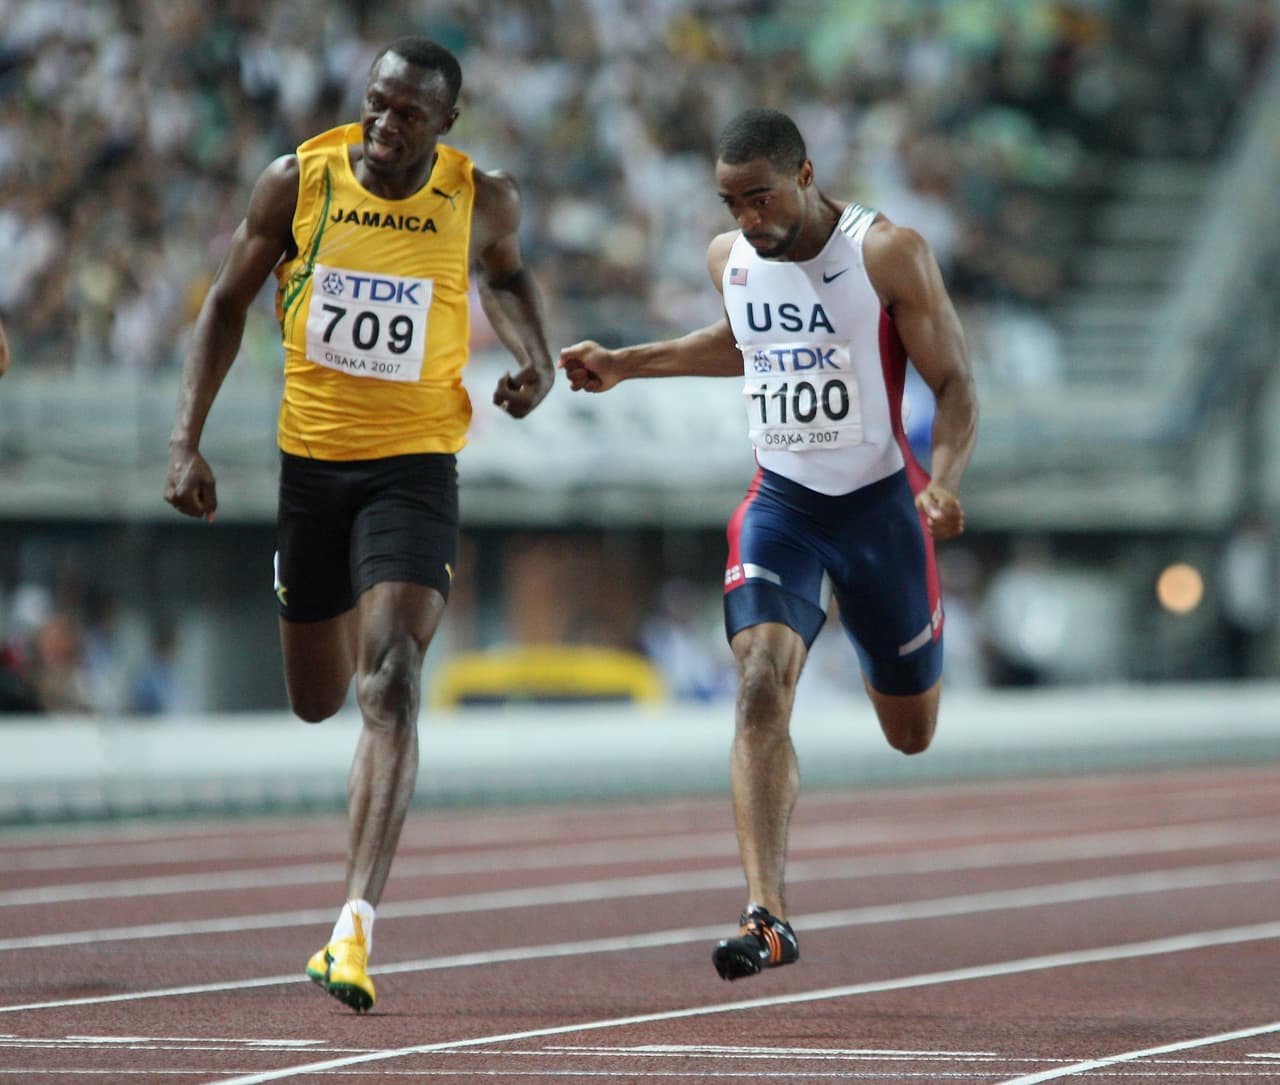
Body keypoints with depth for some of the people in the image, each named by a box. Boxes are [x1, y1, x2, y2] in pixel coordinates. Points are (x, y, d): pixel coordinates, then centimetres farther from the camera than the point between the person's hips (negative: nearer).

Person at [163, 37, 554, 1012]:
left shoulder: (482, 200, -6)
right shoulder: (299, 180, -7)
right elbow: (229, 303, 4)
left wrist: (535, 359, -2)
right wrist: (188, 442, -1)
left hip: (414, 463, -2)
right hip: (311, 456, 2)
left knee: (391, 682, -22)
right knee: (318, 703, 15)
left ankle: (357, 922, -28)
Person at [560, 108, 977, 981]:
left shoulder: (889, 255, -14)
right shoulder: (731, 260, 1)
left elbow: (957, 387, -11)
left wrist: (944, 482, -29)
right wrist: (624, 365, 19)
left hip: (880, 503, -2)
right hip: (779, 502, 2)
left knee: (912, 734, 12)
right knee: (761, 685, -23)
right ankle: (768, 917, -29)